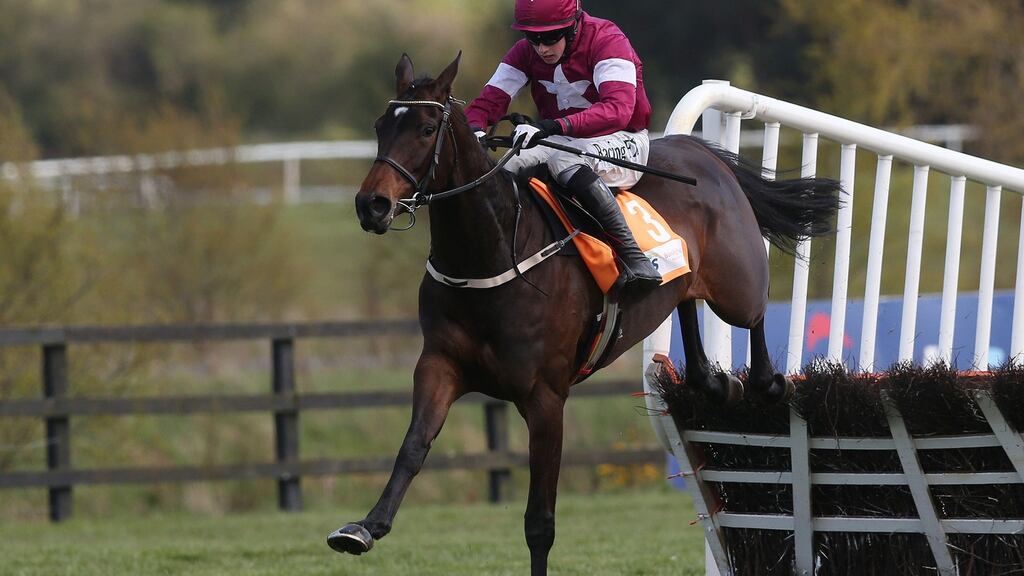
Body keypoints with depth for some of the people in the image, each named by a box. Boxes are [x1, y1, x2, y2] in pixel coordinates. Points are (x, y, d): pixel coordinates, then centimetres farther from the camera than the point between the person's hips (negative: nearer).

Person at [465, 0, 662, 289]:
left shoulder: (608, 40, -19)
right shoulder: (526, 52, 0)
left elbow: (617, 109, -34)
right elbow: (489, 100, -5)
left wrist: (552, 127, -47)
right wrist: (474, 129, -31)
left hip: (620, 143, -6)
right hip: (562, 141, 6)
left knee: (565, 159, -38)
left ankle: (633, 256, -38)